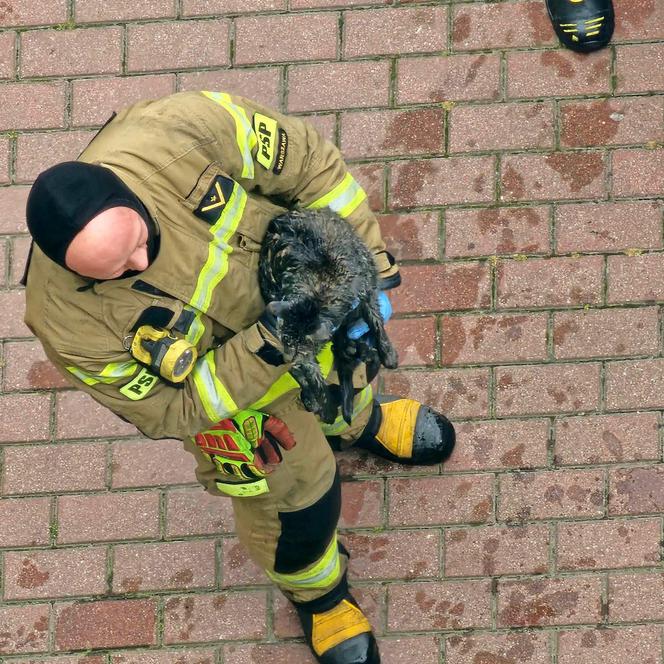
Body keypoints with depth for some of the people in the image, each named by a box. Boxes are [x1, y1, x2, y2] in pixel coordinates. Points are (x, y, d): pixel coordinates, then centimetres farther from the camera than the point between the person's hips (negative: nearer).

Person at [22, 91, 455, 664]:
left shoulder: (178, 133, -41)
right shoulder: (70, 322, -41)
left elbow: (307, 160, -23)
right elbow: (171, 411, -27)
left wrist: (366, 260, -22)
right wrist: (266, 348, -38)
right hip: (225, 384, -2)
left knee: (351, 368, 34)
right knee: (298, 495, 19)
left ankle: (362, 423, 74)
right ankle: (317, 593, 56)